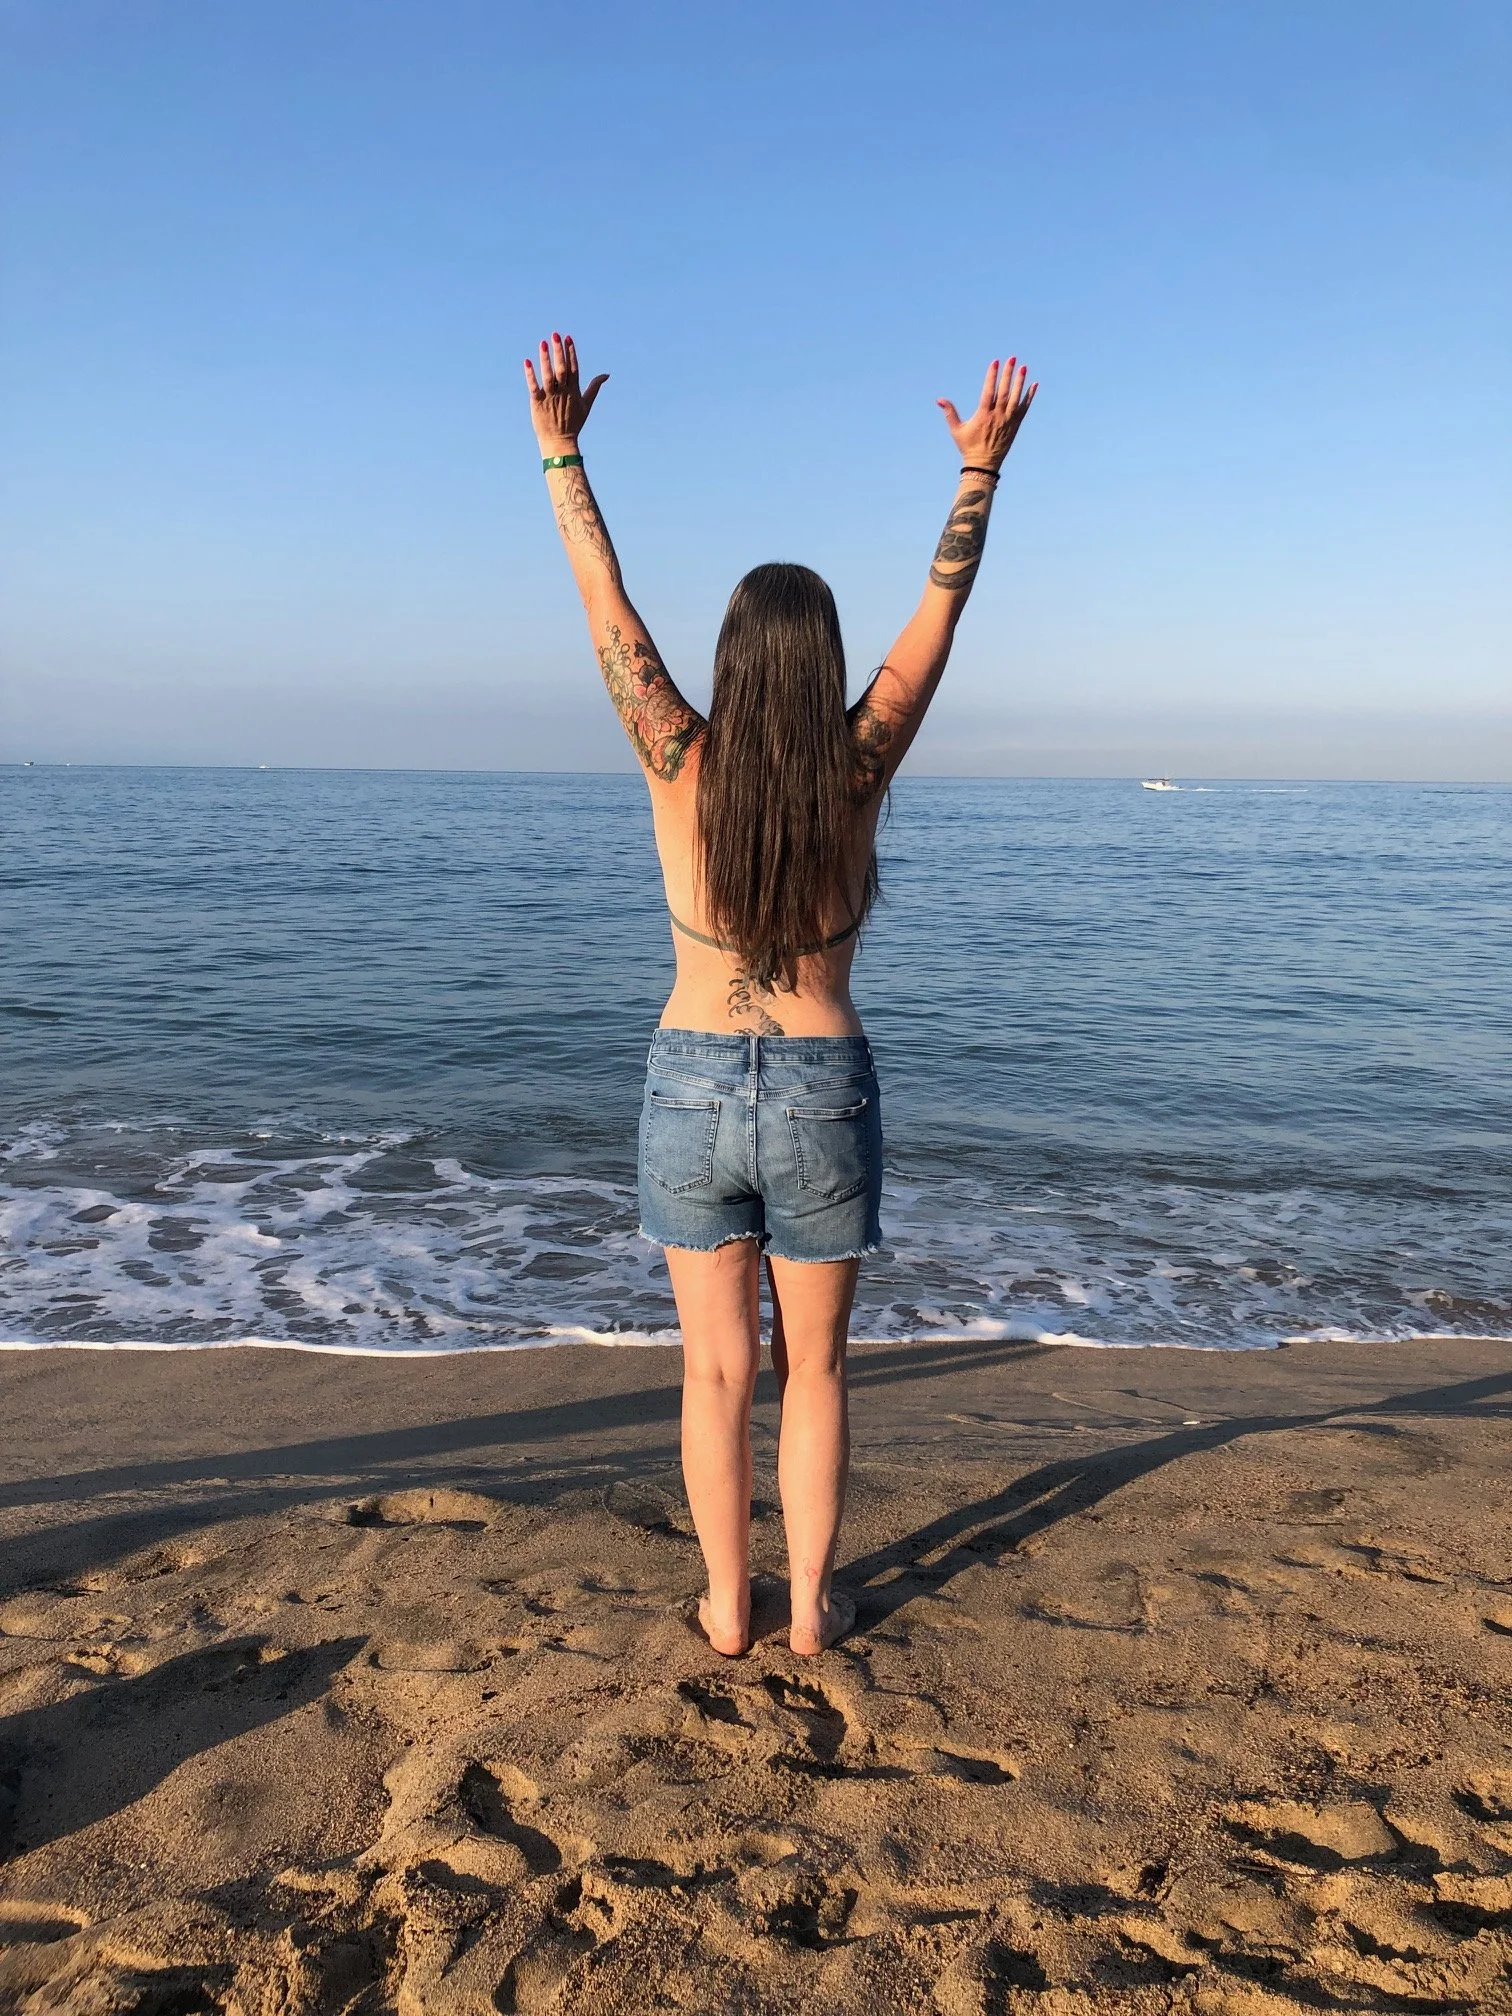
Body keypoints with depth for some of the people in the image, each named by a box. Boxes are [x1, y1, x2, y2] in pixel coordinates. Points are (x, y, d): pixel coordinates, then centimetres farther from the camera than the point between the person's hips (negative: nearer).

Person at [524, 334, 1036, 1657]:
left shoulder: (683, 765, -10)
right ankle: (812, 1607, 25)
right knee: (814, 1366, 15)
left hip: (693, 1089, 0)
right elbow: (941, 615, 0)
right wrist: (981, 469, 9)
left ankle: (728, 1606, 25)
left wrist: (562, 452, 3)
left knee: (718, 1368, 13)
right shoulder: (860, 766, -9)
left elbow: (606, 608, -4)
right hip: (824, 1096, 0)